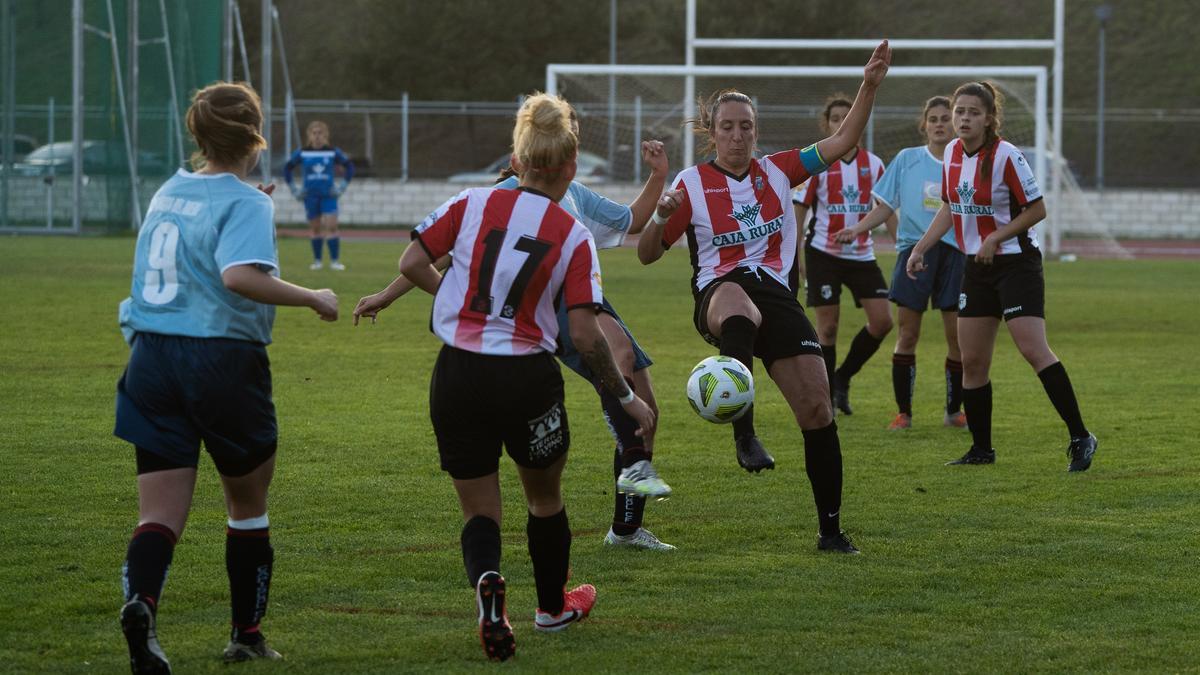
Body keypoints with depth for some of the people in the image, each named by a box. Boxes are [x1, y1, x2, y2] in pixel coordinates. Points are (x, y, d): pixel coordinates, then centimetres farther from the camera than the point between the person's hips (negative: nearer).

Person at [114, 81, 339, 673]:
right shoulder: (245, 203, -10)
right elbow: (240, 276, -27)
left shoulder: (166, 194, 11)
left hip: (151, 357, 5)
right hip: (223, 359, -5)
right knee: (248, 507, 16)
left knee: (160, 517, -1)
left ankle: (140, 600, -30)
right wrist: (312, 299, -16)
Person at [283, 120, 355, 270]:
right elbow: (287, 169, 11)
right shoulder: (302, 153, 1)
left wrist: (342, 186, 2)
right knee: (316, 228, 6)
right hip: (310, 196, 1)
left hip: (328, 195, -1)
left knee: (332, 226, -11)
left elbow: (349, 167, 9)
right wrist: (293, 188, 6)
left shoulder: (333, 152, -1)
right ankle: (317, 261, 16)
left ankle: (335, 260, -8)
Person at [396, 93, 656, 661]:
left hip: (457, 377, 1)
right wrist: (626, 398, 1)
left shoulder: (471, 205, -2)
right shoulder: (573, 236, -6)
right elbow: (586, 336, -11)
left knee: (480, 512, 10)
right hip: (527, 380, -1)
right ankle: (553, 608, 43)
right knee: (545, 496, 26)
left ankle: (486, 579, -22)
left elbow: (412, 264, -4)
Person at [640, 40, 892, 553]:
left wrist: (869, 87, -1)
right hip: (719, 291, -4)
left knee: (817, 405, -9)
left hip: (775, 293, 4)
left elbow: (841, 142, 10)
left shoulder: (777, 172, 14)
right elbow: (647, 255, 6)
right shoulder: (692, 184, 6)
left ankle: (831, 530, 3)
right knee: (738, 304, -44)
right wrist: (660, 217, -15)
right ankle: (744, 433, -47)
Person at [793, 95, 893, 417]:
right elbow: (799, 210, -3)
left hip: (862, 255, 3)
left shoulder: (873, 164, 4)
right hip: (824, 254, -3)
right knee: (828, 327, -2)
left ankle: (842, 379, 15)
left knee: (882, 321, -5)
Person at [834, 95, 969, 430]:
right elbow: (885, 207, 9)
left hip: (955, 252, 0)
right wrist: (857, 229, -5)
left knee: (957, 335, -2)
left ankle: (954, 410, 13)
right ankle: (904, 412, 5)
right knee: (908, 334, -4)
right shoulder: (907, 160, 6)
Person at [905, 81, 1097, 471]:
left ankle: (1080, 438, -13)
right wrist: (920, 249, 13)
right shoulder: (952, 153, 5)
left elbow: (1036, 209, -12)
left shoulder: (1006, 156, -16)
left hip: (1016, 262, -7)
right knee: (972, 361, 6)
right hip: (977, 267, 7)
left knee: (1033, 350, -17)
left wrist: (995, 238, -19)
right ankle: (981, 450, 16)